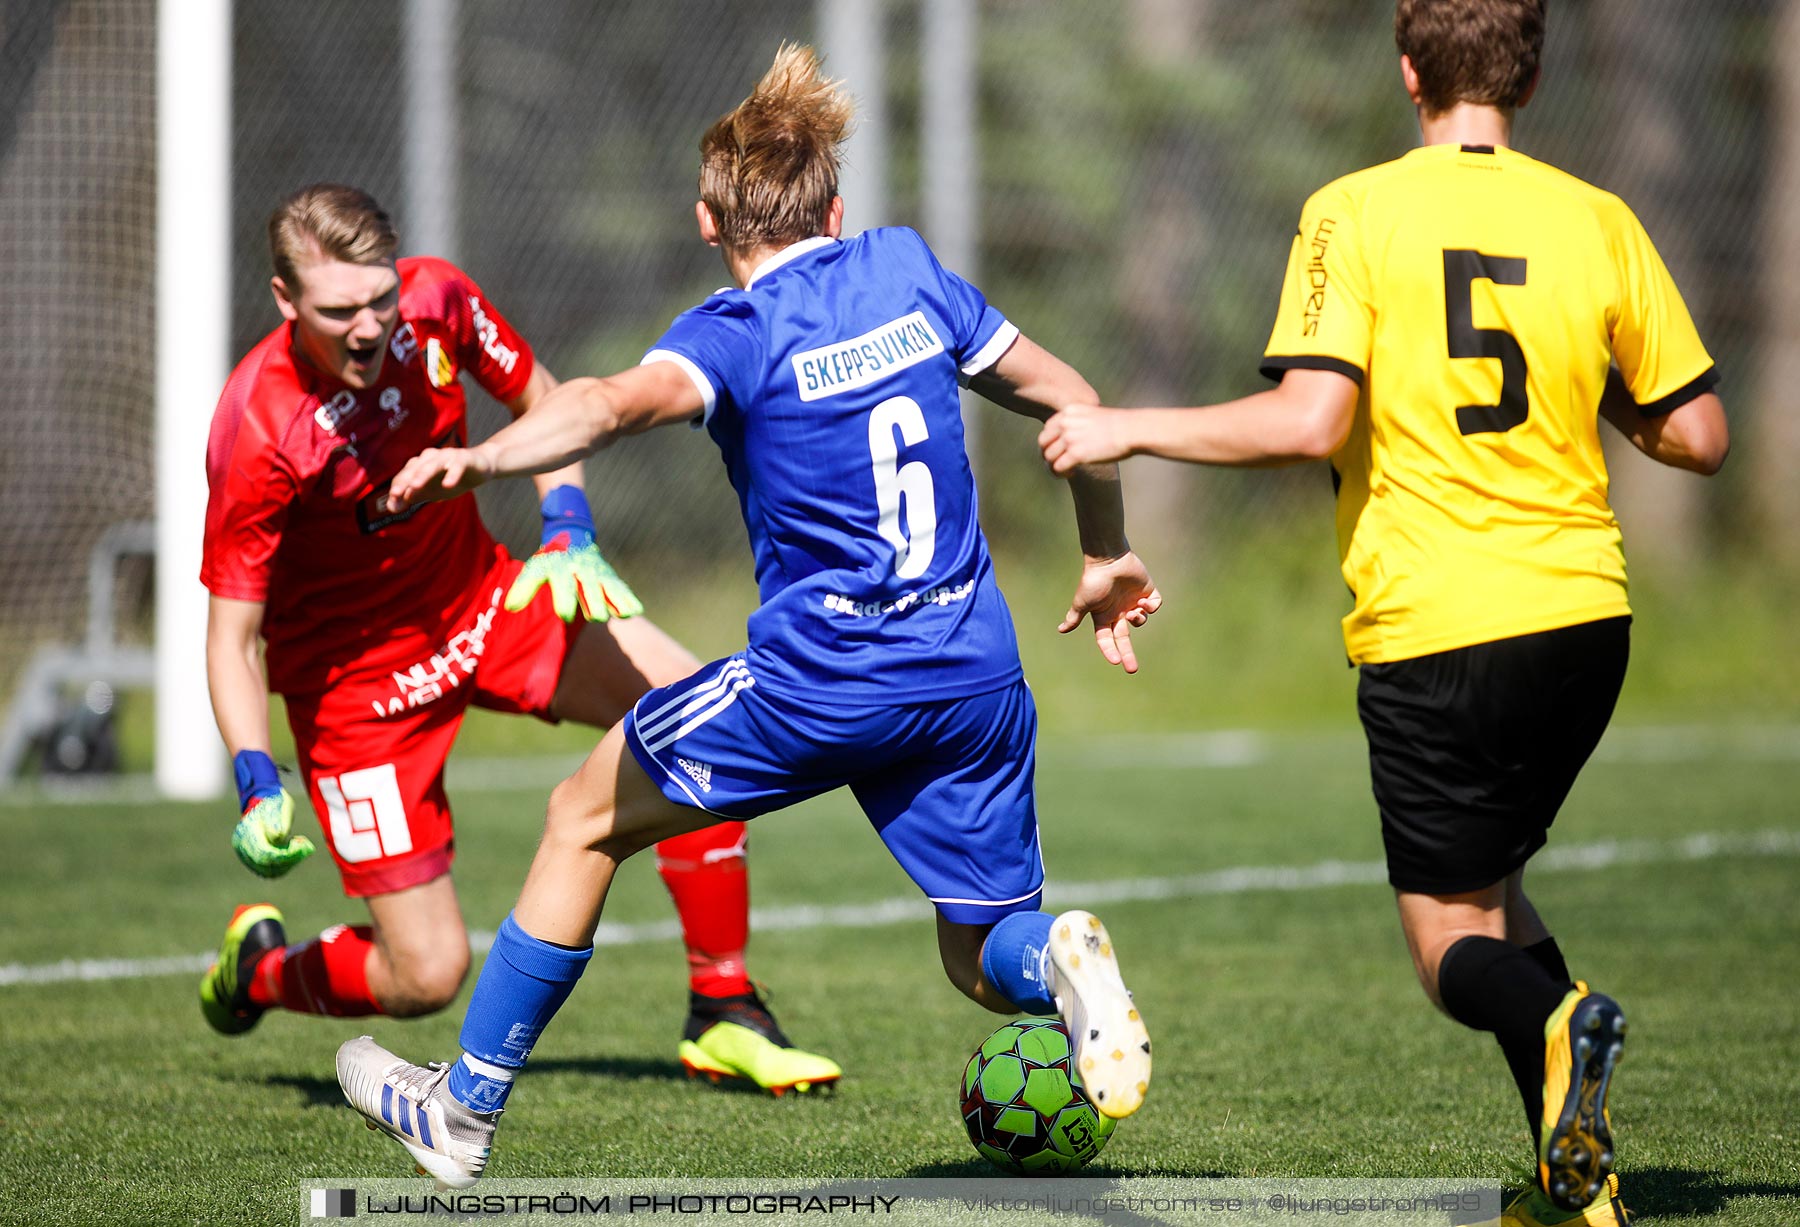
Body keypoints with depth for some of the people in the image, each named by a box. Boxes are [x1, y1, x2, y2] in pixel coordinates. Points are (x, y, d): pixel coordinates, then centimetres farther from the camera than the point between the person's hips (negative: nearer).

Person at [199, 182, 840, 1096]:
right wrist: (258, 790, -34)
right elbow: (231, 634, -23)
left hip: (479, 602, 6)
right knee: (427, 977, -10)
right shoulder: (257, 436, -31)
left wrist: (570, 537, -9)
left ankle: (722, 1017, 5)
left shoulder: (436, 301, -17)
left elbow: (541, 404, 5)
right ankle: (262, 969, 26)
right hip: (351, 672, -6)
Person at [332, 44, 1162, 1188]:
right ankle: (1059, 961, -21)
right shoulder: (910, 270, 9)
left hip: (817, 683, -4)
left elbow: (623, 399, -29)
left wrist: (481, 458, -43)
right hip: (978, 682, 4)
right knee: (986, 959, 16)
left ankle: (466, 1106, 19)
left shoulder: (736, 333, -7)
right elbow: (1069, 398, 15)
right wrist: (1108, 559, 27)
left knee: (585, 820, 16)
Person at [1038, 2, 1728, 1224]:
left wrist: (1130, 431, -5)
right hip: (1584, 616, 4)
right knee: (1491, 884, 23)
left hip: (1431, 630, -4)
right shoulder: (1599, 222, 4)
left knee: (1454, 946, 7)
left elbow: (1311, 422, -17)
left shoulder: (1355, 213, -6)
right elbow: (1700, 437, 6)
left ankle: (1552, 1026, -29)